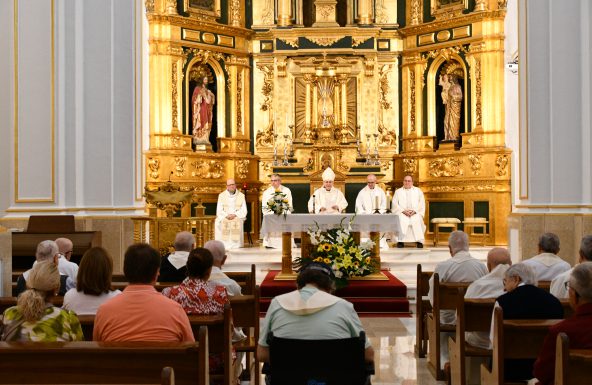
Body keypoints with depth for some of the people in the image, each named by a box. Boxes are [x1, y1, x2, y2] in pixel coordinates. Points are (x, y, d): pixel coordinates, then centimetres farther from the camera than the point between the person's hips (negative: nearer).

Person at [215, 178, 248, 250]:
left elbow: (244, 210, 3)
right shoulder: (221, 196, 9)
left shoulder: (241, 196, 8)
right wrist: (227, 215, -14)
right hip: (224, 220, 1)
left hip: (237, 219, -1)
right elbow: (219, 210, 4)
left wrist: (234, 215, -14)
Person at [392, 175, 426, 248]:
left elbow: (421, 204, 9)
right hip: (402, 213, 0)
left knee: (417, 220, -33)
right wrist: (403, 211, -10)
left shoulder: (418, 191, 18)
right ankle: (400, 241, -33)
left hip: (415, 213, 0)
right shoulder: (398, 191, 18)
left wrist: (414, 211, -9)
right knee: (401, 220, -33)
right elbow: (395, 204, 7)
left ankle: (419, 241, -32)